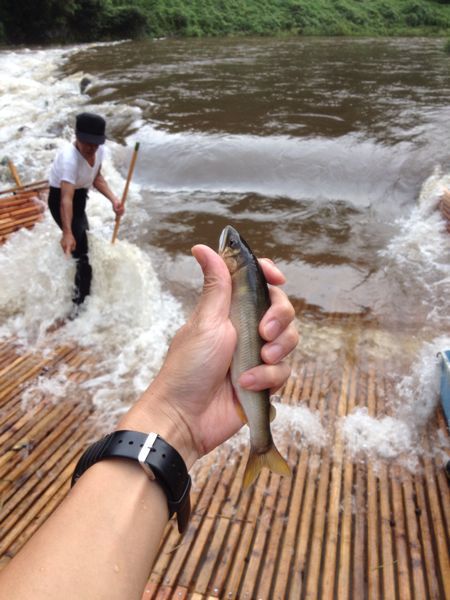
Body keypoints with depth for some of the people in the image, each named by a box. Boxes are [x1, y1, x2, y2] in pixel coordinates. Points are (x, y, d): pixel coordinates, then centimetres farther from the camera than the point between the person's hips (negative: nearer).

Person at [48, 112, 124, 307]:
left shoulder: (100, 151, -15)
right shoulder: (69, 158, -38)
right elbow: (66, 198, -49)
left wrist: (113, 200, -12)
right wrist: (67, 232, -60)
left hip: (81, 197, 9)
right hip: (60, 199, -9)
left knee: (85, 240, 30)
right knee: (83, 252, -15)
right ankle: (82, 301, 0)